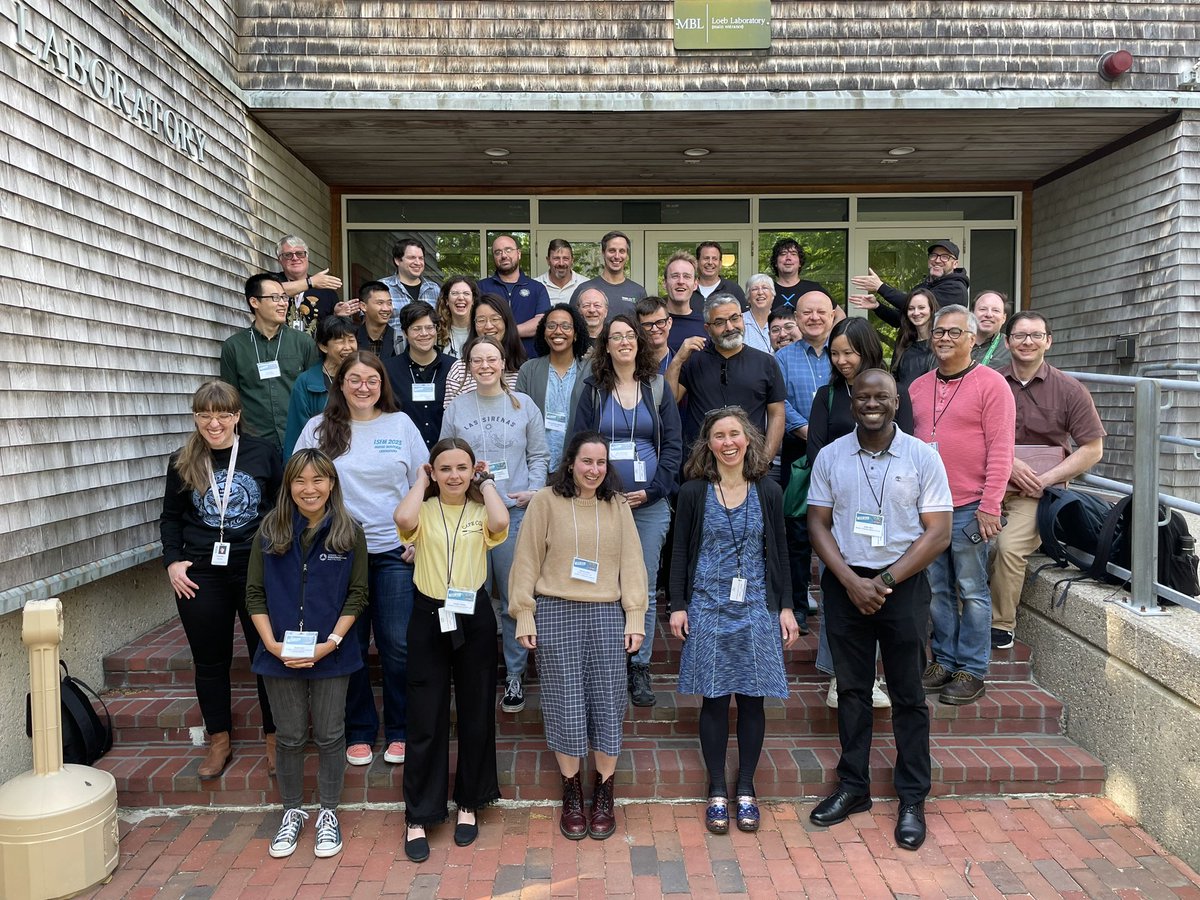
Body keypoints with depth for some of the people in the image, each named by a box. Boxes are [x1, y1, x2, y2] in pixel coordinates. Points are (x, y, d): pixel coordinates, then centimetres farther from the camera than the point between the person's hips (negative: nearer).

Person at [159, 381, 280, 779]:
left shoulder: (263, 453, -3)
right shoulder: (182, 462, 3)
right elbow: (170, 517, 12)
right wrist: (172, 560, 0)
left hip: (258, 570, -2)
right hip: (200, 576, 2)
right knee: (210, 661, 12)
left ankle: (274, 738, 20)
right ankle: (219, 742, 28)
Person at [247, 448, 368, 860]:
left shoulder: (349, 532, -6)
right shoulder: (270, 530, -2)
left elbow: (357, 595, -4)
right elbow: (255, 593, 0)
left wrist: (330, 643, -13)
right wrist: (271, 644, -10)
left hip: (331, 654, -1)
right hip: (280, 654, 1)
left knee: (329, 736, 9)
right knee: (290, 737, 13)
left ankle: (328, 814, 27)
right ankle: (291, 812, 32)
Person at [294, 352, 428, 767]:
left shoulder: (401, 424, 5)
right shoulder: (318, 429, 5)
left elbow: (423, 485, 6)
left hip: (394, 552, 0)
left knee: (399, 645, 1)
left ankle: (399, 731, 18)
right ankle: (359, 732, 23)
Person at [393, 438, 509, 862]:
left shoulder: (481, 512, 1)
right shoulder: (423, 511, -1)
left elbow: (501, 522, -23)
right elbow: (403, 518, -25)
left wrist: (487, 482, -7)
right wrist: (421, 482, -8)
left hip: (474, 617, 1)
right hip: (429, 617, -1)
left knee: (475, 715, 12)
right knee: (426, 720, 4)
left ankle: (468, 804, 31)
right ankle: (418, 816, 18)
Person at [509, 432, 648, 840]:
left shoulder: (618, 504, 6)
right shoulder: (546, 501, -2)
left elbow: (631, 563, 7)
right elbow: (527, 561, 0)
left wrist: (635, 617, 3)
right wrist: (524, 617, -3)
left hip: (607, 614, 2)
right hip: (556, 612, -2)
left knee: (607, 702, 6)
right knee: (565, 703, 5)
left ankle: (604, 794, 23)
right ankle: (572, 793, 23)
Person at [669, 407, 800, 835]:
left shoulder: (768, 492, 3)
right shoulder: (694, 492, -1)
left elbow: (778, 553, 7)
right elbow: (680, 551, 3)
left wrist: (785, 607, 4)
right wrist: (677, 605, -1)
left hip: (756, 608, 1)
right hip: (708, 607, -1)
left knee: (752, 699, 6)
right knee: (714, 700, 4)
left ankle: (746, 789, 22)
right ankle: (717, 792, 19)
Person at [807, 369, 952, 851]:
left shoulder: (923, 457, -4)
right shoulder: (830, 456, 2)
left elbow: (938, 533, -6)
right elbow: (818, 524, 2)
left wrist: (884, 581, -12)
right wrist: (852, 581, -10)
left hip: (903, 584, -2)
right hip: (845, 583, 2)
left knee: (907, 695, 5)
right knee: (852, 689, 11)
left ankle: (912, 799, 18)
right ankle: (853, 787, 25)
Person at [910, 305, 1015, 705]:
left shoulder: (991, 384, -4)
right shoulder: (919, 387, 12)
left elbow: (1000, 450, -9)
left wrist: (989, 506, -14)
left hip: (969, 507, -5)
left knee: (971, 591, 2)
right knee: (937, 589, 12)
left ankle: (972, 671, 13)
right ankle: (944, 660, 24)